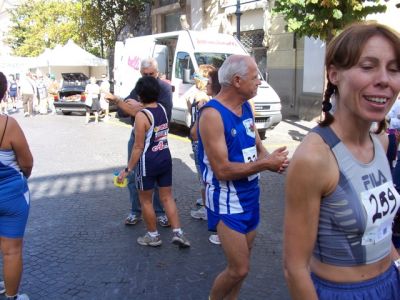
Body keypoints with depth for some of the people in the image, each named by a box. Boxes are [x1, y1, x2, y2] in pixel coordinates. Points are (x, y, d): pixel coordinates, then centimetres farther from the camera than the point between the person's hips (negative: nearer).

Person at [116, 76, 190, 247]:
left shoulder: (141, 116, -19)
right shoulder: (162, 109, 2)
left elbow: (139, 147, -18)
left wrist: (128, 169, -10)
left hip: (148, 162, -6)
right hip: (165, 158, 7)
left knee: (145, 200, 12)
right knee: (167, 197, 15)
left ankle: (153, 236, 23)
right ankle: (178, 233, 13)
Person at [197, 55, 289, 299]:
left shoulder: (246, 108, 5)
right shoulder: (212, 114, -21)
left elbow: (257, 146, 12)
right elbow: (222, 170, -24)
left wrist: (271, 160, -10)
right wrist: (266, 164, -22)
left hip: (250, 196, 8)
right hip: (228, 201, -8)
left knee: (242, 264, 17)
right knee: (239, 269, -3)